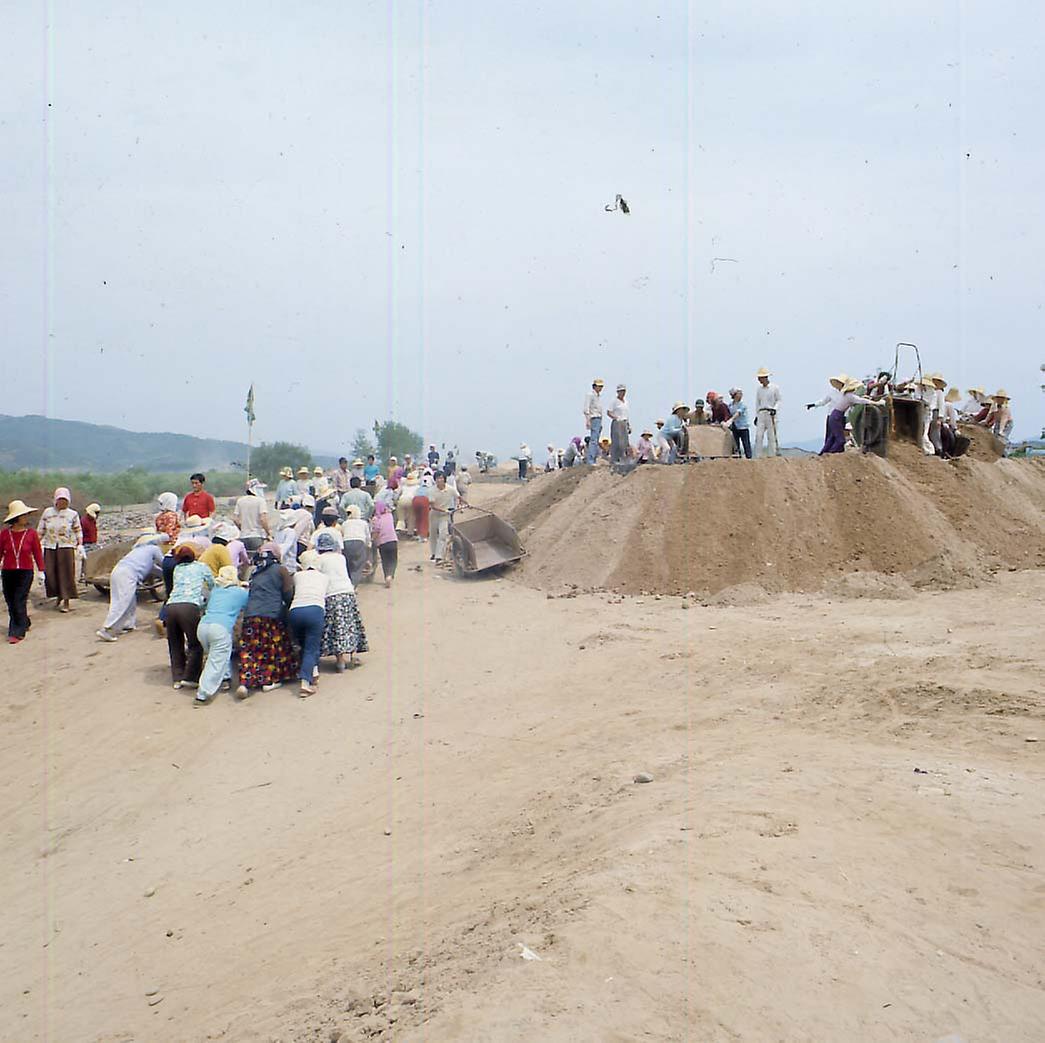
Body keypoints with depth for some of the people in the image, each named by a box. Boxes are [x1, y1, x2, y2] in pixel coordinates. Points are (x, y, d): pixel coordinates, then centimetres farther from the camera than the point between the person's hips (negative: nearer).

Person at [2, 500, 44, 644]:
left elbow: (37, 553, 2)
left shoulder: (31, 533, -4)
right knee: (10, 602, 10)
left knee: (19, 602, -8)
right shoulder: (5, 534, -1)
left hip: (25, 573, -3)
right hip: (8, 572, 3)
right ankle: (24, 623, 31)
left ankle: (18, 633, -5)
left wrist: (41, 571, 1)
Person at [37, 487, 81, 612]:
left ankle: (66, 601, 1)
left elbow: (78, 531, 8)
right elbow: (40, 530, 15)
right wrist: (38, 544, 8)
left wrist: (80, 545, -3)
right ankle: (58, 597, 21)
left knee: (66, 574, -5)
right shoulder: (47, 512, 11)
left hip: (66, 547, -2)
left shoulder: (73, 514, 6)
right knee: (50, 574, 0)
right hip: (50, 547, 2)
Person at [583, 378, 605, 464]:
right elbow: (586, 409, -15)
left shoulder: (599, 395, 19)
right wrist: (588, 421, -22)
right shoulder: (590, 395, -8)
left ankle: (592, 460, 9)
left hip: (599, 419, 9)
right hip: (594, 419, -9)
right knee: (594, 440, -15)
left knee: (596, 441, 7)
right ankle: (590, 461, -17)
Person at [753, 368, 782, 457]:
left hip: (771, 414, -4)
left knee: (771, 436, -3)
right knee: (758, 436, -5)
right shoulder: (759, 389, 12)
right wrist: (756, 416, 14)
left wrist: (774, 408, -13)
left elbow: (778, 400, 4)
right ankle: (759, 456, -3)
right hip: (761, 414, 4)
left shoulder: (774, 388, -1)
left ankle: (772, 455, 2)